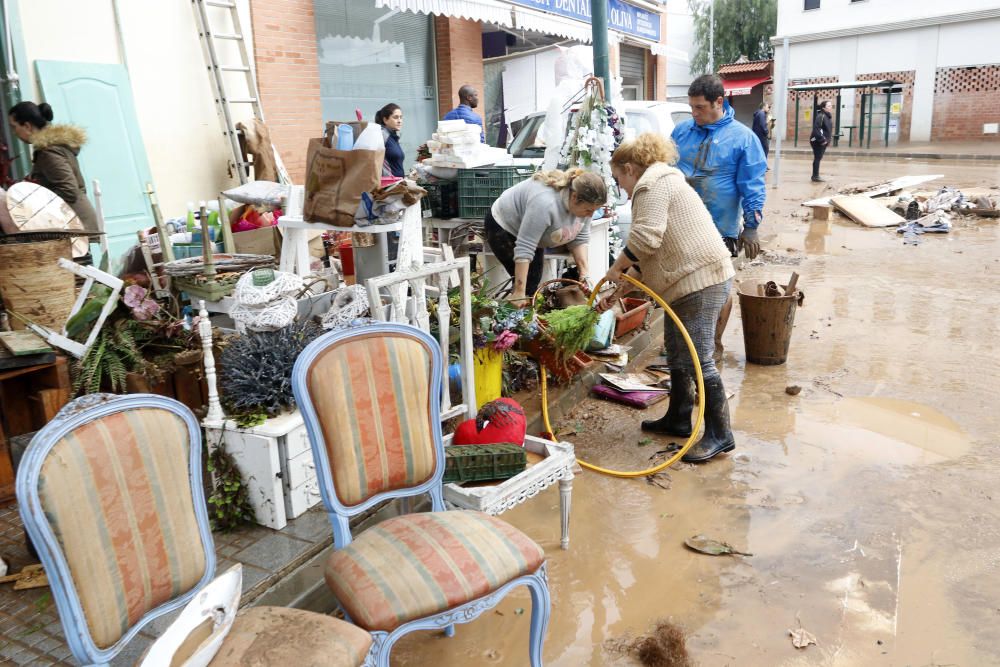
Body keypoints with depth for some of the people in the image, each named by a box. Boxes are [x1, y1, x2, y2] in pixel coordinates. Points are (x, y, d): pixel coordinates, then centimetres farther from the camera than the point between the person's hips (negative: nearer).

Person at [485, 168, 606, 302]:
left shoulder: (583, 202, -17)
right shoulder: (545, 203, -39)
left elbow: (580, 238, -7)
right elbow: (524, 248, -38)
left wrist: (584, 271, -18)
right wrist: (519, 293, -38)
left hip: (533, 233, 8)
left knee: (535, 280, 6)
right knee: (528, 282, -12)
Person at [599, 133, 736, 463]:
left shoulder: (653, 184, -8)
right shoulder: (661, 183, 25)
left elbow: (645, 238, -22)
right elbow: (647, 257, 23)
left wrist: (615, 269, -6)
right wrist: (619, 292, 20)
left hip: (702, 279, -11)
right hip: (686, 282, 11)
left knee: (697, 360, -9)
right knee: (677, 353, 19)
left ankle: (720, 434, 0)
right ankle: (678, 418, 31)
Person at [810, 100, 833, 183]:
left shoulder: (828, 116, 13)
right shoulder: (820, 116, -15)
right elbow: (816, 129, -21)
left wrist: (827, 140, 13)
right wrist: (822, 139, -21)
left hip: (823, 141, 9)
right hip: (818, 142, -9)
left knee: (818, 158, 12)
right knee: (817, 158, -6)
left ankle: (815, 176, 17)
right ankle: (815, 176, -2)